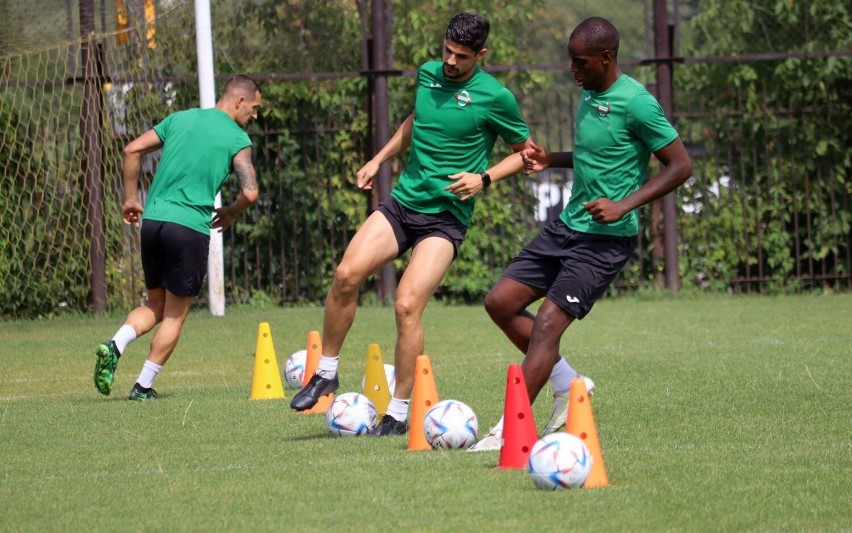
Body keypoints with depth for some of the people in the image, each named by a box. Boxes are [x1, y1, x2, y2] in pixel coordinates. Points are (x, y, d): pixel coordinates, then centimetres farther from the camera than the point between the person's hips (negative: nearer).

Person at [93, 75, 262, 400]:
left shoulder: (181, 119, 14)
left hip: (152, 219, 5)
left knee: (155, 305, 19)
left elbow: (132, 150, 9)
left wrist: (130, 198, 17)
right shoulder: (237, 139, 0)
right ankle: (143, 386, 5)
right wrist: (231, 213, 10)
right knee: (175, 314, 8)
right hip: (190, 227, -5)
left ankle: (115, 345, -7)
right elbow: (250, 192, -11)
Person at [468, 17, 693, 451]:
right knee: (500, 302, 5)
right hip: (567, 225, 9)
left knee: (547, 324, -15)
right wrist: (551, 160, 9)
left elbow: (680, 166, -15)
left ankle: (511, 430, -11)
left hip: (606, 238, -9)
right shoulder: (589, 94, 9)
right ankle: (567, 384, 17)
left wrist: (625, 206, -22)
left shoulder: (635, 103, -17)